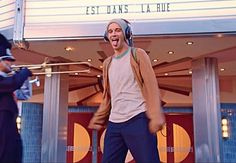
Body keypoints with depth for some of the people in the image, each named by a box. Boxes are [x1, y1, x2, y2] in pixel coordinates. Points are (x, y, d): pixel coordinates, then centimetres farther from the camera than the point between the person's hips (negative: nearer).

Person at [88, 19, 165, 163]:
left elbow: (151, 86, -5)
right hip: (114, 123, 6)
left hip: (138, 120, -5)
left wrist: (156, 116, -16)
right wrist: (98, 119, 18)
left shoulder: (138, 54, 4)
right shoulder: (107, 63, 19)